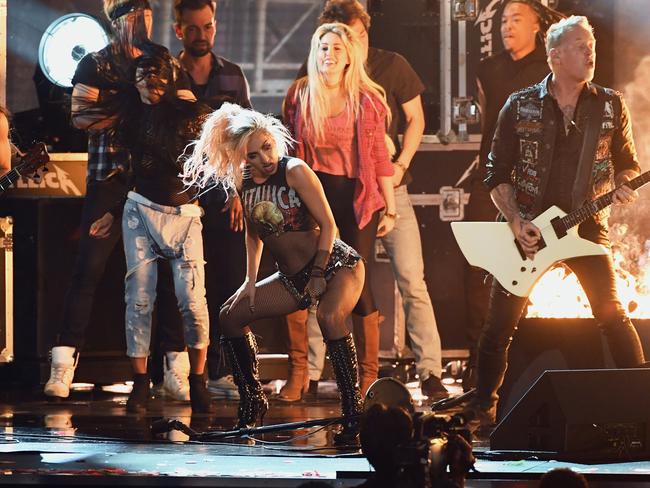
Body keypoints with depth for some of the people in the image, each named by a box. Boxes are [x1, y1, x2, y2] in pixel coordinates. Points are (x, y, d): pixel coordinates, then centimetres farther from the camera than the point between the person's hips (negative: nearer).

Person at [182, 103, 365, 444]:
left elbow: (328, 225, -17)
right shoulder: (243, 182, 0)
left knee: (329, 316, -37)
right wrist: (250, 281, 8)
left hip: (337, 266, -8)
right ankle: (252, 403, 15)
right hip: (294, 277, 8)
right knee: (231, 315, 4)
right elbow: (254, 233, 15)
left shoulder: (295, 172, -18)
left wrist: (318, 274, -19)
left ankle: (353, 413, -34)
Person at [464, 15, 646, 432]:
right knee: (501, 323, -1)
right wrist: (516, 223, -11)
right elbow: (497, 175, 2)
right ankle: (483, 408, 13)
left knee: (613, 316, -8)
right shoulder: (520, 107, -2)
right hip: (527, 230, 0)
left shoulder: (610, 105, 1)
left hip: (586, 227, 0)